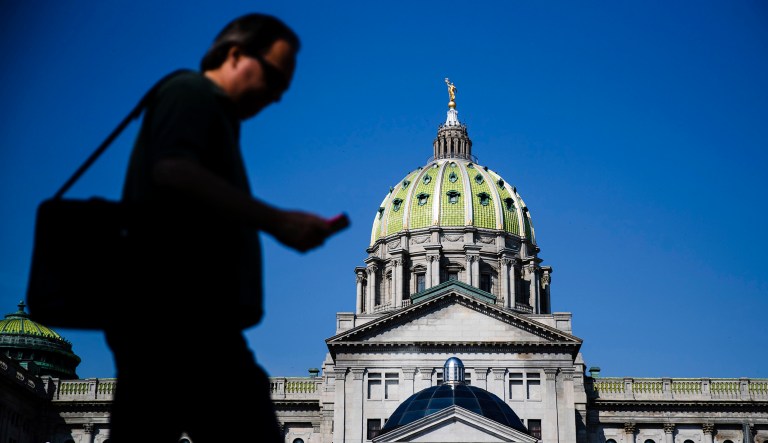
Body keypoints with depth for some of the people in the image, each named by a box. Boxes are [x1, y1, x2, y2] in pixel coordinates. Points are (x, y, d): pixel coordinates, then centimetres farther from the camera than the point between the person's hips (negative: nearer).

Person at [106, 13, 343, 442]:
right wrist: (277, 221, -24)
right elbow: (173, 172, -20)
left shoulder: (206, 110, 28)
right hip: (183, 315, -10)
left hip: (156, 315, 10)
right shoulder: (192, 93, 0)